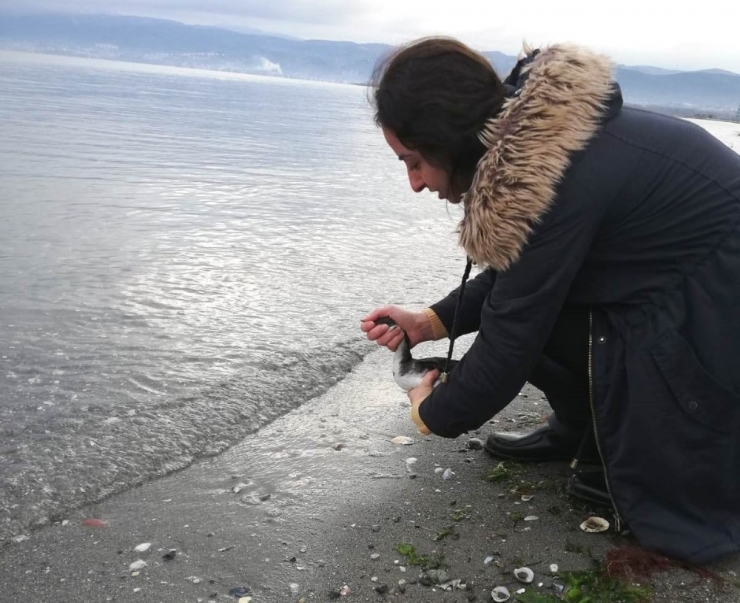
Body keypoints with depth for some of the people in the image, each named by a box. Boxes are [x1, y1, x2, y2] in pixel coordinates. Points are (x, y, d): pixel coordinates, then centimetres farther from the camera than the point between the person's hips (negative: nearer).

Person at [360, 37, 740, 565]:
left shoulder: (554, 181, -31)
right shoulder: (529, 134, -5)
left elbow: (510, 341, -22)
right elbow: (515, 274, 10)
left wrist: (432, 414, -4)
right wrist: (430, 322, 2)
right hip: (676, 265, 8)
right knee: (519, 300, -1)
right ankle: (583, 429, 12)